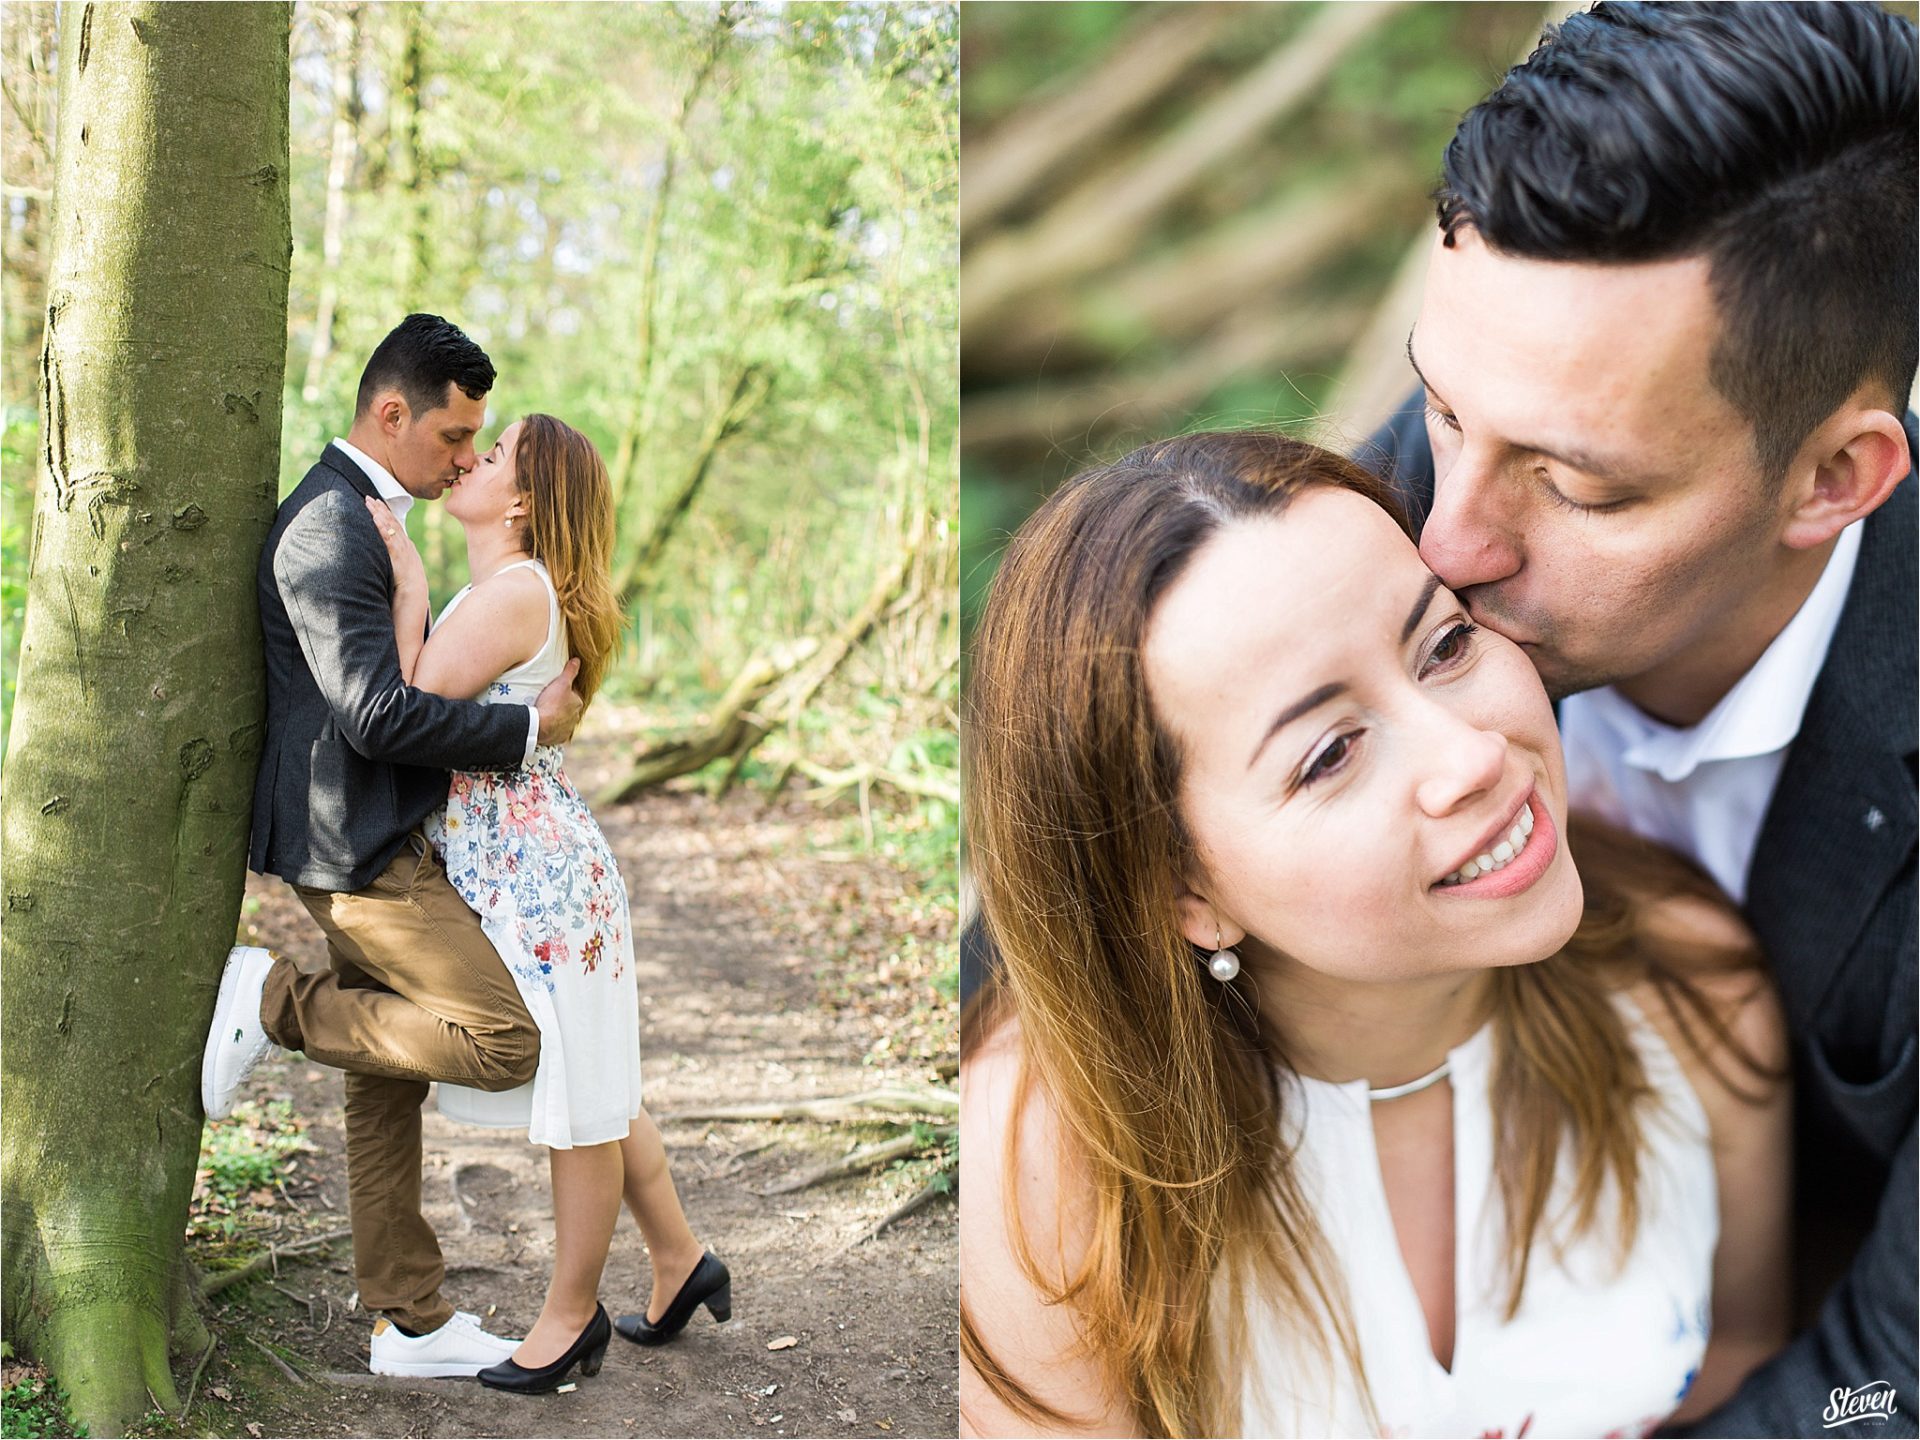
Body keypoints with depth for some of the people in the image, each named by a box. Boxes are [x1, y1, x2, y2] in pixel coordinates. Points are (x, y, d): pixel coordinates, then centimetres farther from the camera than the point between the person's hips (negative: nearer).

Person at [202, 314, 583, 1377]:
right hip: (356, 848, -11)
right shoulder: (328, 527, -18)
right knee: (507, 1041, -13)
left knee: (388, 1082, 14)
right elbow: (379, 712, -26)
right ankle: (274, 1000, -1)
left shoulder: (357, 516, 15)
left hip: (377, 840, 11)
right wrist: (533, 726, -17)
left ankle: (411, 1324, 23)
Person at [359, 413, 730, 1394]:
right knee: (592, 1093, 19)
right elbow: (433, 712, 11)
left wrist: (408, 590, -15)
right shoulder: (498, 591, 14)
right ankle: (680, 1262, 32)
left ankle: (572, 1315, 19)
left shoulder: (514, 590, -17)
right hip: (510, 875, 11)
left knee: (580, 1100, 5)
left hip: (539, 876, -11)